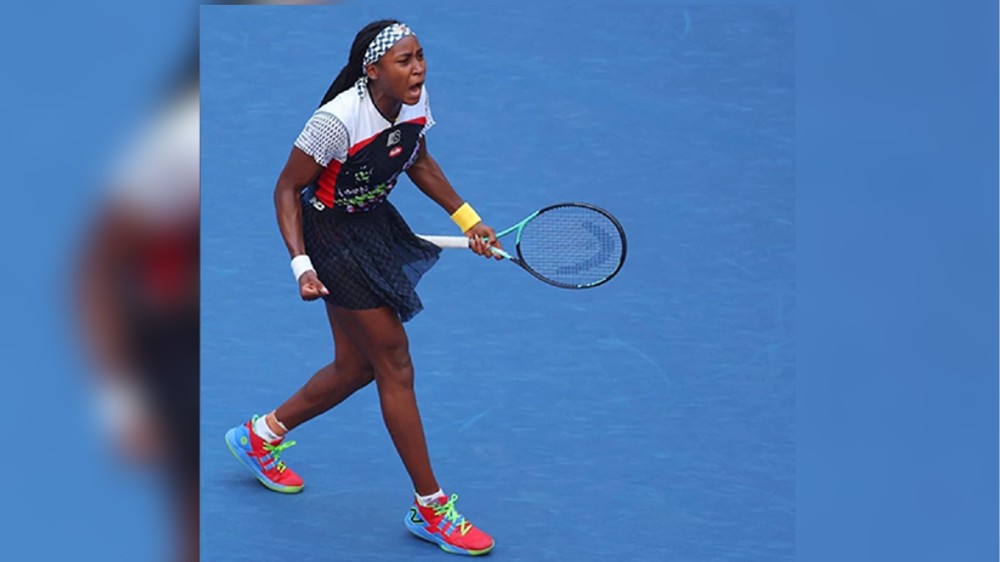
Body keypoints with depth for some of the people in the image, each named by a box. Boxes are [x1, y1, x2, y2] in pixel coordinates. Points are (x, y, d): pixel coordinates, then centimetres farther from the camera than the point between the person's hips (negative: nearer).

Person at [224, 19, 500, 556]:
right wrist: (301, 265, -28)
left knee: (358, 365, 16)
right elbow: (287, 189, -19)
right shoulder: (337, 120, -29)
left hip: (375, 225, 8)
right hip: (330, 234, -8)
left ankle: (263, 433, 39)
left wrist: (468, 219, 8)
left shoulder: (416, 103, -8)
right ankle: (429, 507, 5)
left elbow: (419, 163, 12)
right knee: (395, 361, -6)